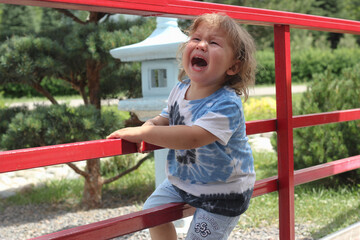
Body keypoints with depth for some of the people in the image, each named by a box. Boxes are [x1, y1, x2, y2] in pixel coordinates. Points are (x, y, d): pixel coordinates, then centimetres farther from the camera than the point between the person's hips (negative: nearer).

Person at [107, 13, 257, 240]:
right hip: (183, 178, 8)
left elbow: (194, 137, -45)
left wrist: (143, 133, -44)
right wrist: (151, 124, -16)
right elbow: (167, 118, 9)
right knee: (153, 209, 18)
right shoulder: (180, 89, -8)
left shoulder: (226, 104, -32)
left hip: (222, 191, -7)